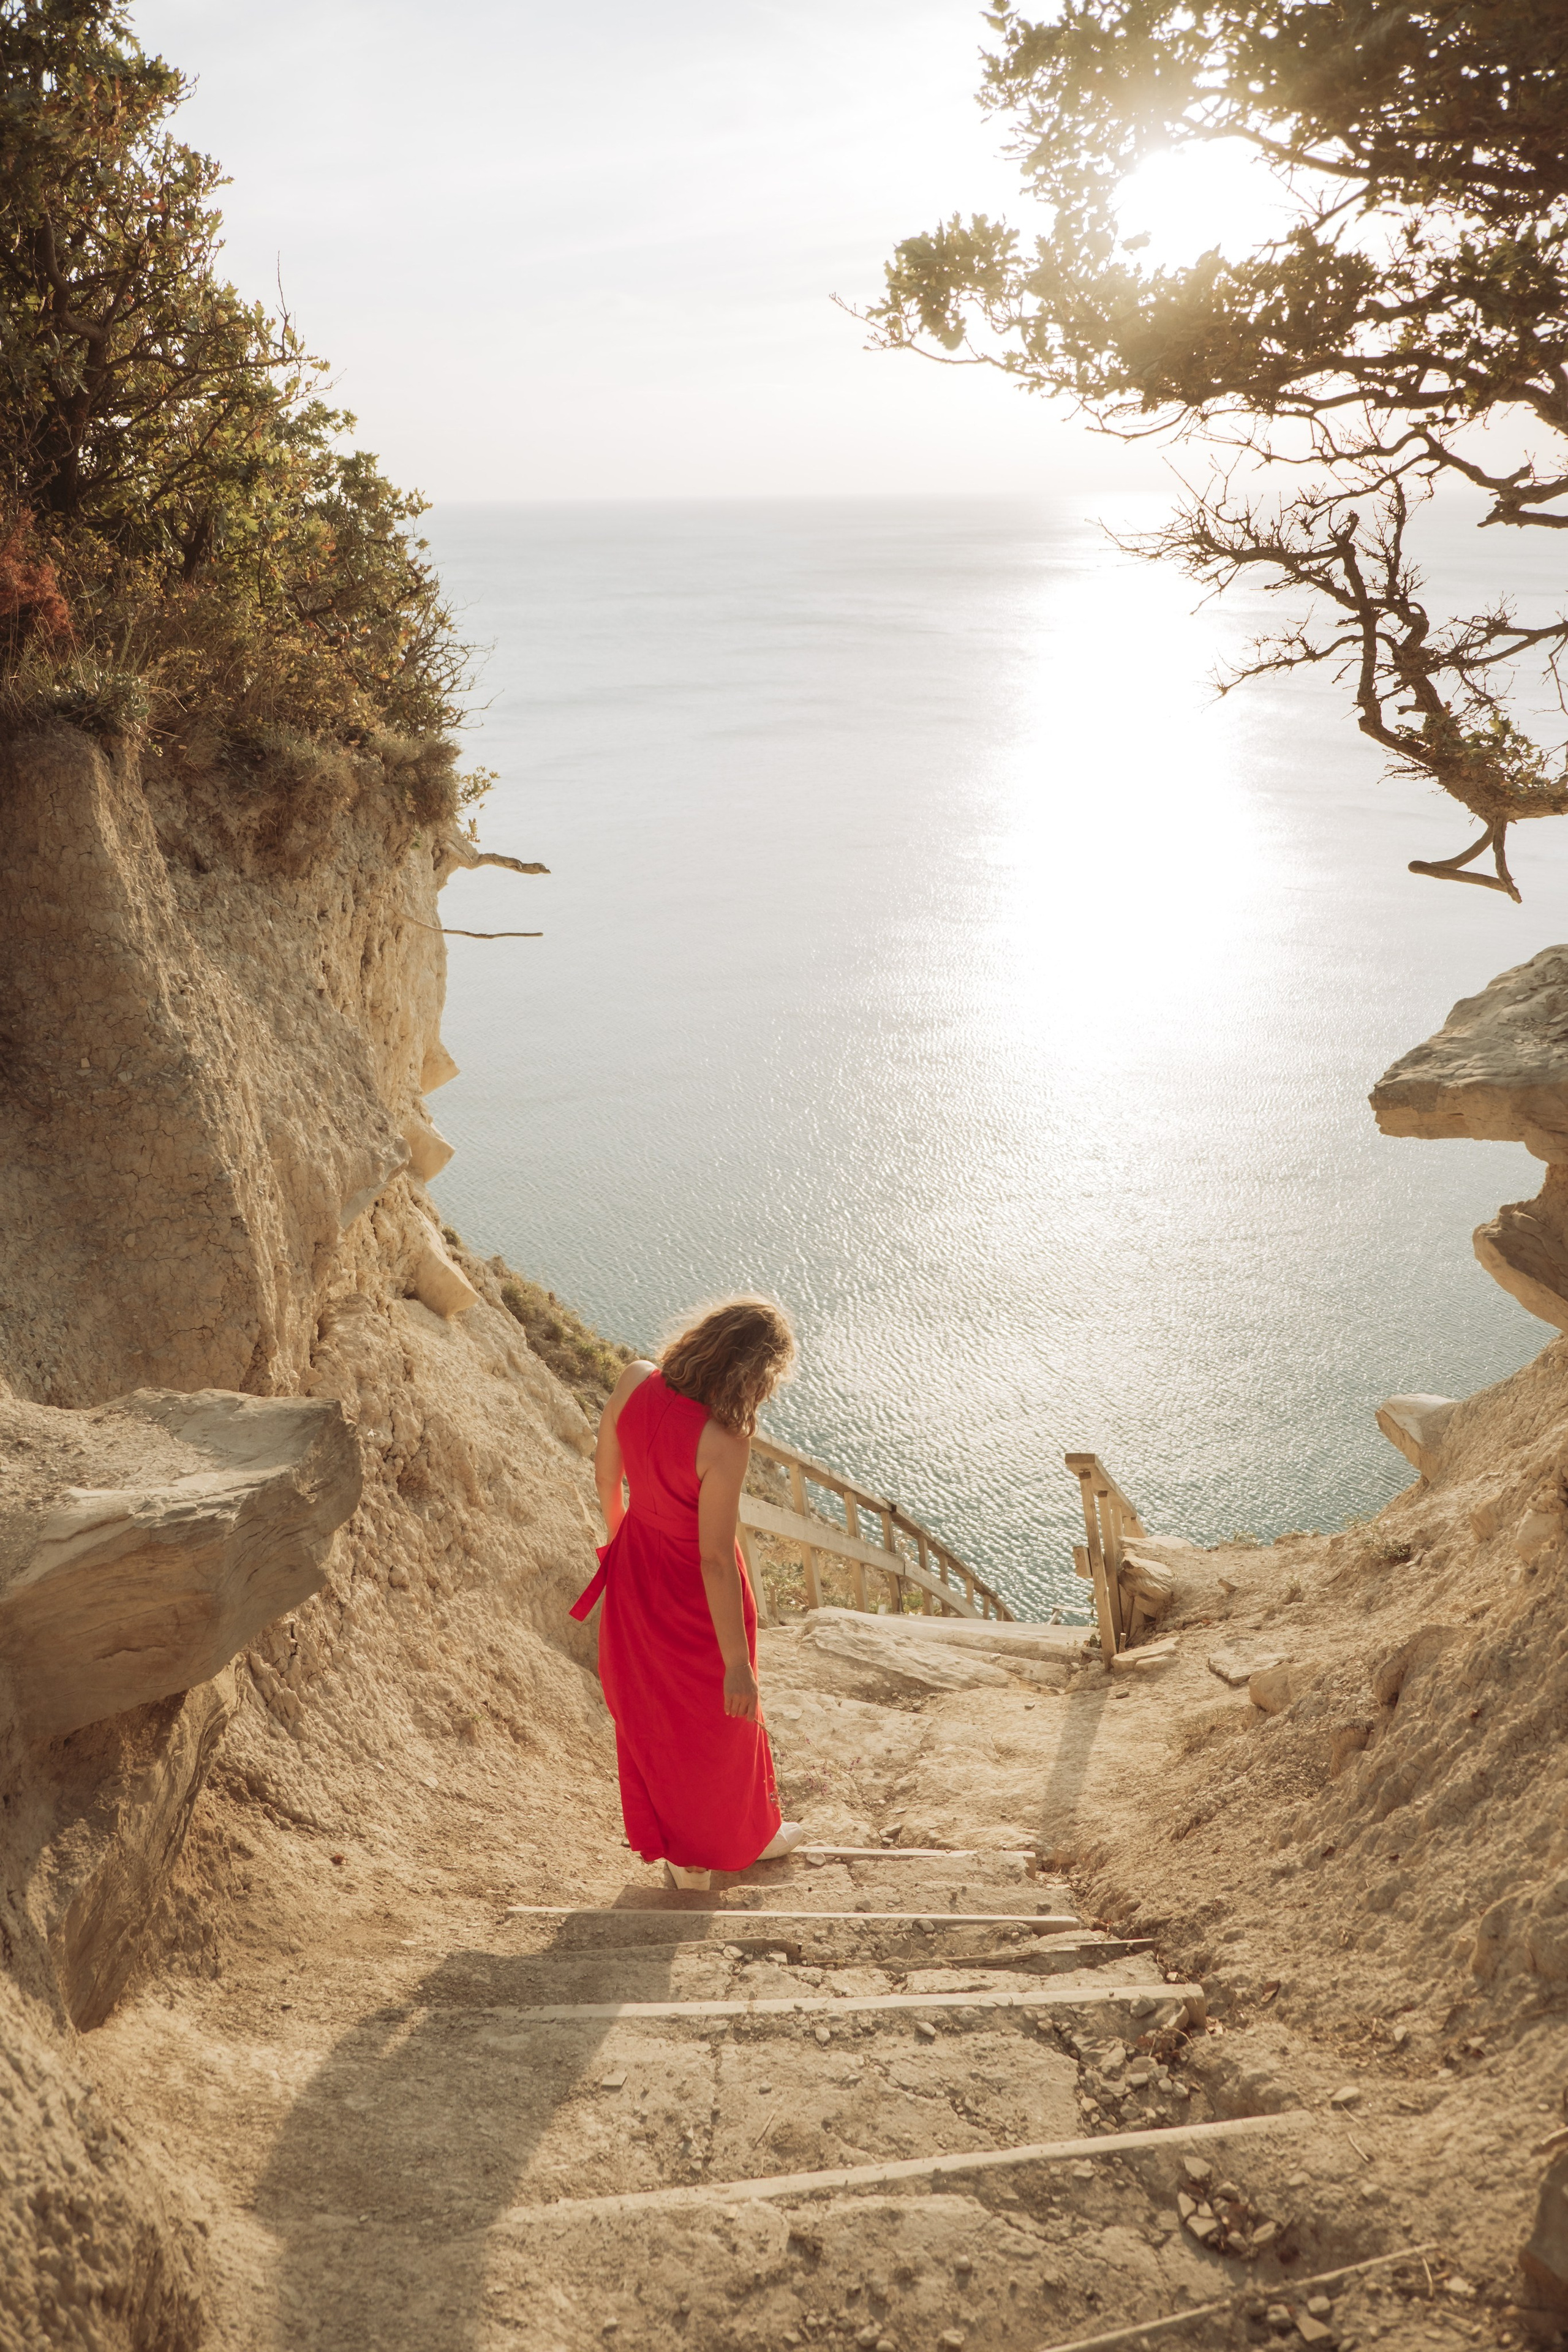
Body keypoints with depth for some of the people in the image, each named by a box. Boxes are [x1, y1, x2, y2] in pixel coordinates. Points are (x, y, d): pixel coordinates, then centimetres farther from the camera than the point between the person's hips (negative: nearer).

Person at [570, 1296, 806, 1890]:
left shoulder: (635, 1381, -18)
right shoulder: (723, 1442, -35)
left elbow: (606, 1473, -1)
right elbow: (716, 1560, -29)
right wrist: (737, 1662, -18)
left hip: (636, 1569, 6)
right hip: (697, 1596, -5)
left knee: (649, 1713, 25)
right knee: (718, 1721, 22)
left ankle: (676, 1852, 46)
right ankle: (745, 1836, 49)